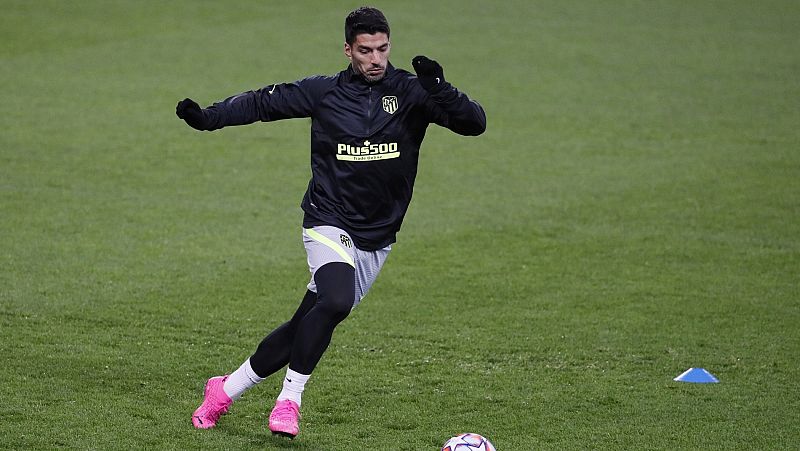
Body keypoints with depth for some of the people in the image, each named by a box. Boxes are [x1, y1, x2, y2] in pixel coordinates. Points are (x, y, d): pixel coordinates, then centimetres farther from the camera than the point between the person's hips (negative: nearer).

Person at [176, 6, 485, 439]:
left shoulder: (411, 93, -3)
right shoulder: (323, 92, -2)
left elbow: (475, 123, -13)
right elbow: (261, 102, 10)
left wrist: (440, 90, -30)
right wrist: (207, 117, -1)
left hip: (377, 240, 3)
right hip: (329, 225, -3)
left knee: (309, 325, 6)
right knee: (335, 301, -30)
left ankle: (227, 388, 24)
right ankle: (290, 399, -16)